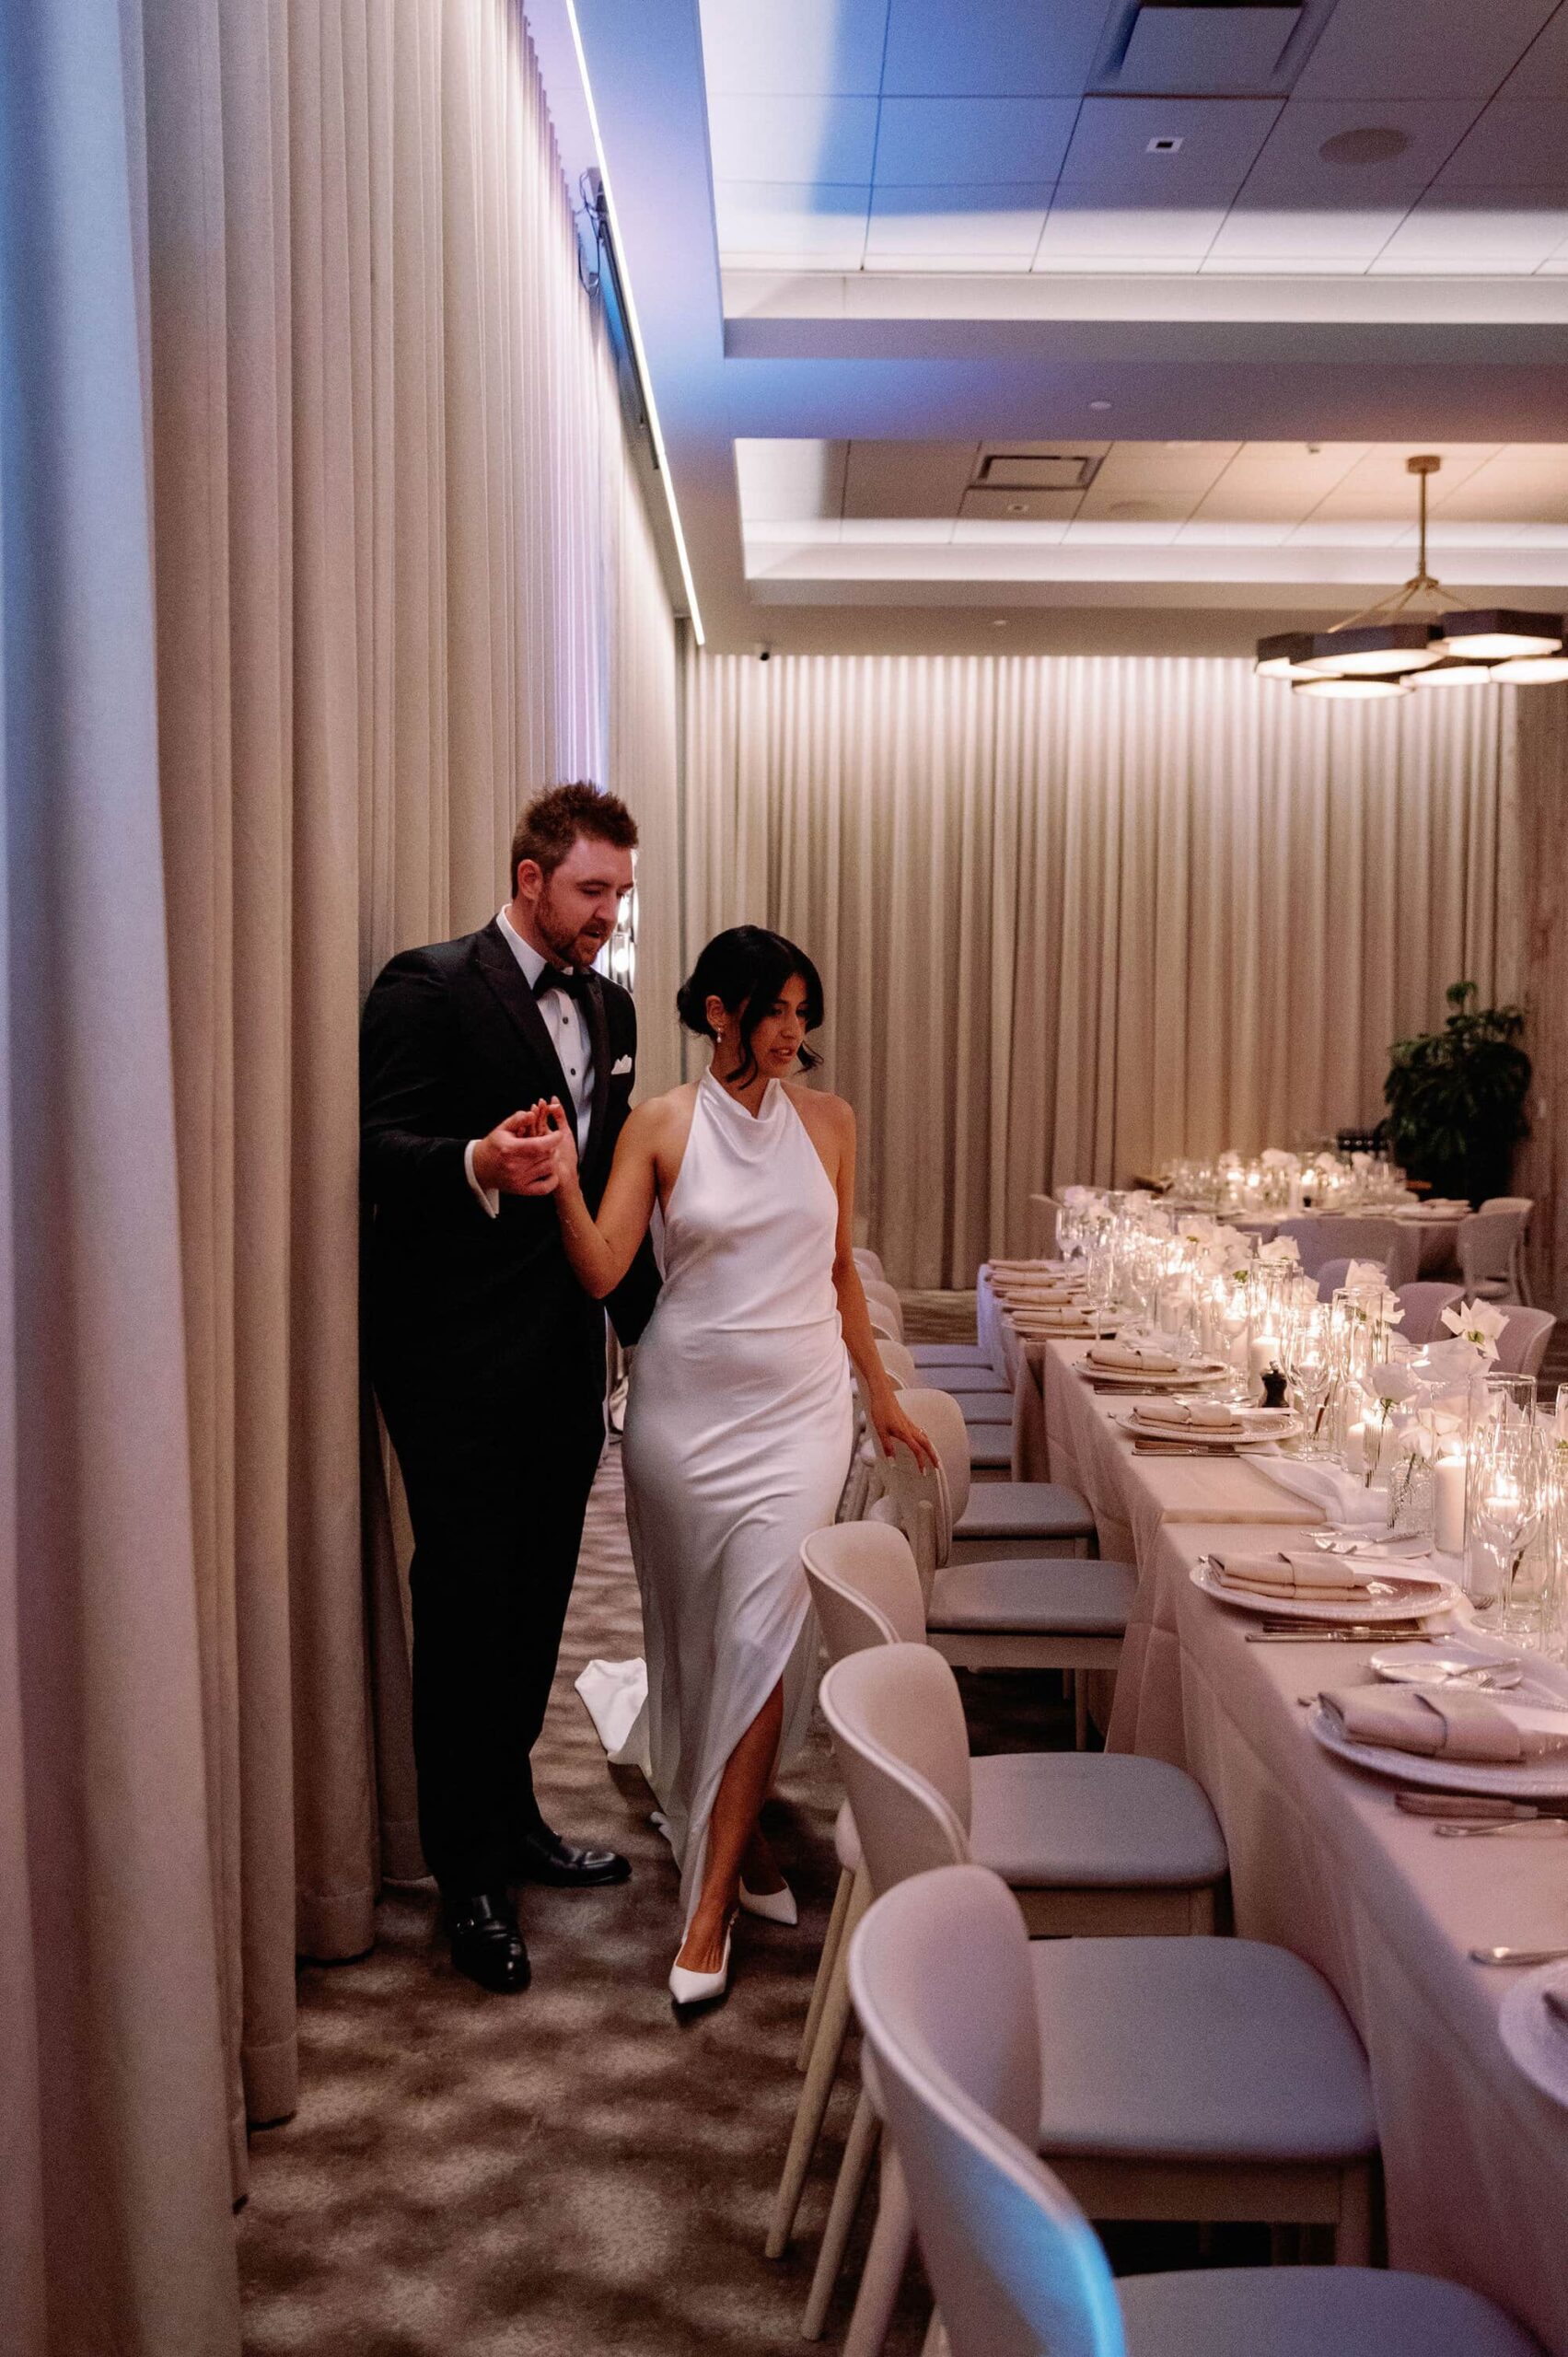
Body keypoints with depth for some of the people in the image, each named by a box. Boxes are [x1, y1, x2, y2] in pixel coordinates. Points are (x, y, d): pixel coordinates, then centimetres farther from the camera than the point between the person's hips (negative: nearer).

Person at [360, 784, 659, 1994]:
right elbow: (378, 1153, -16)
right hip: (459, 1359, -7)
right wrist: (479, 1163, -36)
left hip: (563, 1358, 7)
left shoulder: (608, 1008, 14)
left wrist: (651, 1324, 19)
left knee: (536, 1601, 15)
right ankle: (471, 1878, 13)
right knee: (468, 1607, 1)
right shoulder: (428, 989, -9)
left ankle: (512, 1818, 32)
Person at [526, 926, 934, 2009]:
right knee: (695, 1635, 10)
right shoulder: (660, 1126, -3)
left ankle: (712, 1903, -1)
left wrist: (881, 1389, 18)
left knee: (761, 1638, -8)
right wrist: (565, 1185, -27)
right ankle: (738, 1832, 33)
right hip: (686, 1401, 0)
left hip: (799, 1403, 1)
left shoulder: (827, 1119, 4)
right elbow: (602, 1271, -9)